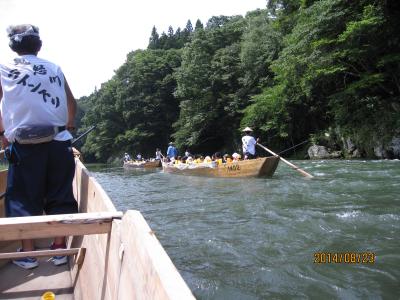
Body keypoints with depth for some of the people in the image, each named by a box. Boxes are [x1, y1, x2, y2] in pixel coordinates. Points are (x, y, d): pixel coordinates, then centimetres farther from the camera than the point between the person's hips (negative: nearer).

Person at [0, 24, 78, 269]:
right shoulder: (54, 69, 12)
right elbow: (72, 104, 18)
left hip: (25, 145, -1)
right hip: (59, 142, 1)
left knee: (23, 197, 9)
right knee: (60, 196, 9)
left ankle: (28, 253, 14)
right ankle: (59, 248, 14)